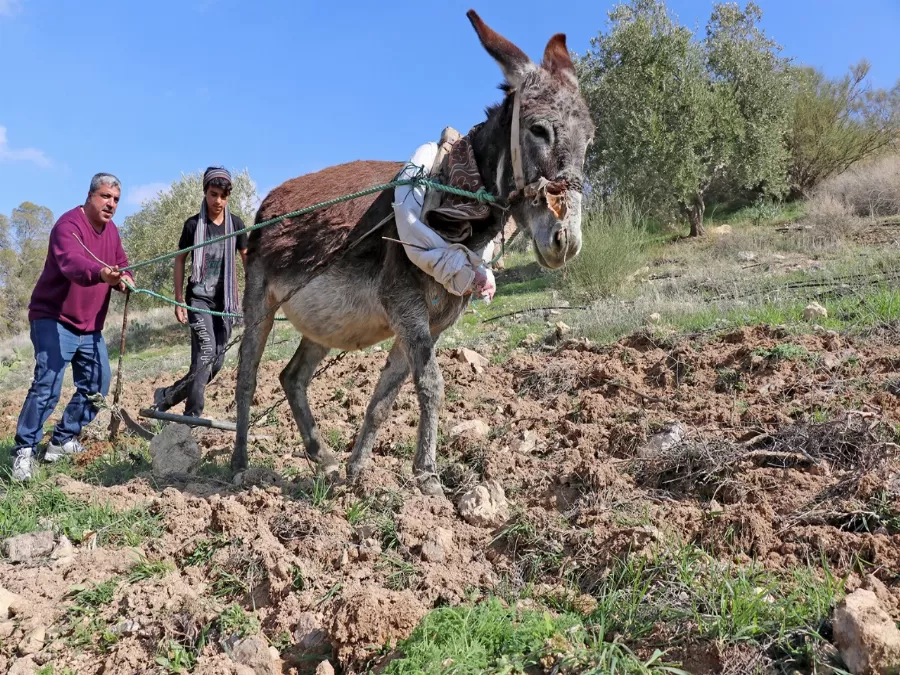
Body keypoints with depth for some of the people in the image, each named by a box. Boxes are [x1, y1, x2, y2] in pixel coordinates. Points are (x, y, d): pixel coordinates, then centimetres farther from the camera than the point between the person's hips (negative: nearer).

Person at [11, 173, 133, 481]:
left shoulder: (111, 230, 8)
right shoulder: (68, 225, -19)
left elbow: (122, 265, 15)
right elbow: (71, 262, -38)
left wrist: (124, 280, -11)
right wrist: (100, 273, -59)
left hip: (90, 326, 8)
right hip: (53, 320, -8)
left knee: (96, 386, 9)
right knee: (47, 386, -17)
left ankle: (62, 441, 23)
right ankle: (24, 450, -4)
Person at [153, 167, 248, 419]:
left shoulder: (235, 224, 4)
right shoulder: (193, 225, -4)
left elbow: (246, 258, 12)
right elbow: (180, 259, 2)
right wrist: (179, 299, -3)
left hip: (225, 298, 4)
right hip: (199, 297, -4)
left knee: (217, 361, 4)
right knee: (206, 352, -19)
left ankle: (168, 396, 21)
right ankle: (192, 416, -8)